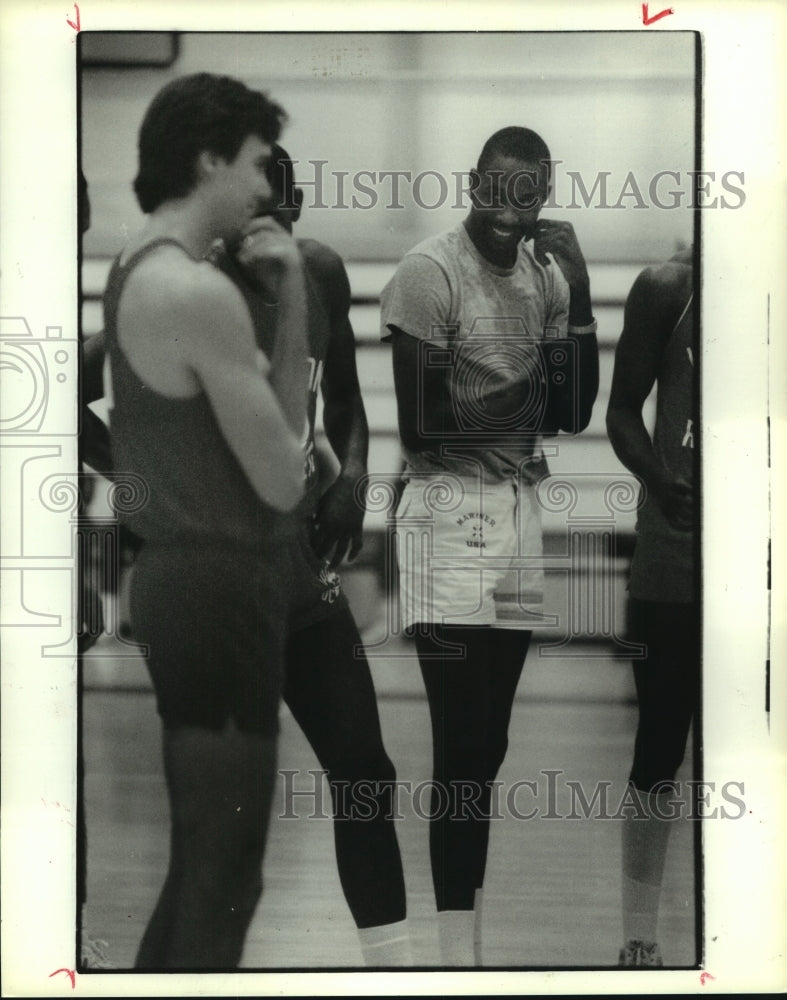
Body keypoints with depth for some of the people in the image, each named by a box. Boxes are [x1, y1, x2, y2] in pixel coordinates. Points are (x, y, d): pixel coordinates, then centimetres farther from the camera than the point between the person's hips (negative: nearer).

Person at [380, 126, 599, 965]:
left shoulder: (546, 276, 10)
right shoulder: (428, 273, -11)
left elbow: (573, 415, 7)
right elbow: (421, 426, -15)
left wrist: (579, 299, -2)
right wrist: (521, 401, -4)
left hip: (519, 509, 7)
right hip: (451, 511, -7)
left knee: (487, 743, 9)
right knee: (462, 746, -10)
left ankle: (461, 922, 18)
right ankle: (458, 947, -7)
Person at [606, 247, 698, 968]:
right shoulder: (670, 288, -2)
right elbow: (623, 412, 1)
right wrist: (663, 483, -18)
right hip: (677, 556, -1)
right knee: (661, 745, 4)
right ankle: (640, 935, 15)